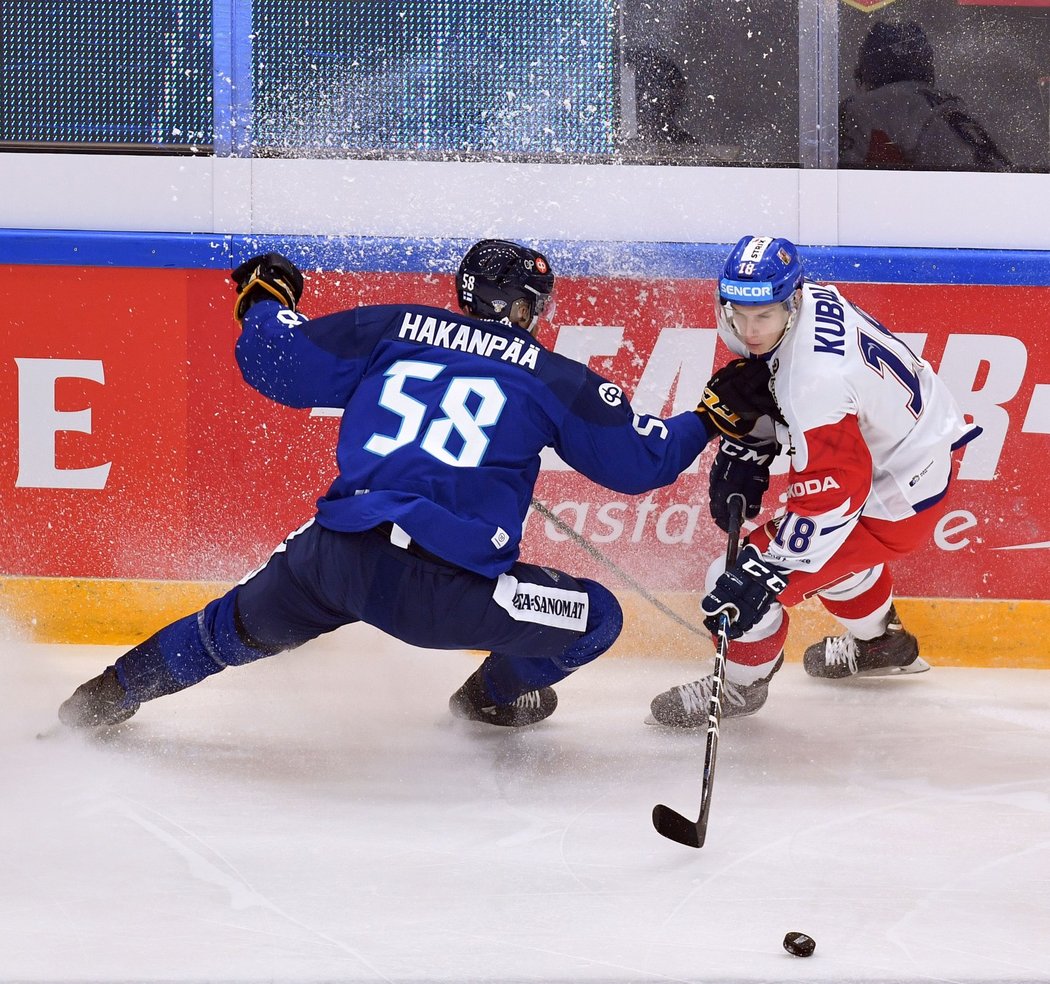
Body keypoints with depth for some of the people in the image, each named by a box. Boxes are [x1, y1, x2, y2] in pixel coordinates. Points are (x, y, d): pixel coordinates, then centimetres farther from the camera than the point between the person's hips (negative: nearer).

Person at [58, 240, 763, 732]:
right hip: (439, 592, -4)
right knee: (597, 618, 15)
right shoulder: (552, 379, 8)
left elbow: (278, 363, 16)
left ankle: (112, 694, 43)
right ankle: (496, 695, 39)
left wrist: (266, 300, 36)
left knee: (245, 623, 33)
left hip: (330, 559, 4)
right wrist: (712, 418, 26)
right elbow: (636, 458, 11)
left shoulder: (389, 331, 14)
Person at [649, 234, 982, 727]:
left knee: (745, 580, -8)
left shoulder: (817, 381, -37)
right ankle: (883, 644, 60)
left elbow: (833, 495, -34)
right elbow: (772, 385, 12)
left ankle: (740, 684, 19)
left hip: (893, 501, -10)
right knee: (822, 544, 37)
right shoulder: (809, 297, -10)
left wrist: (765, 571, -33)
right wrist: (745, 449, 3)